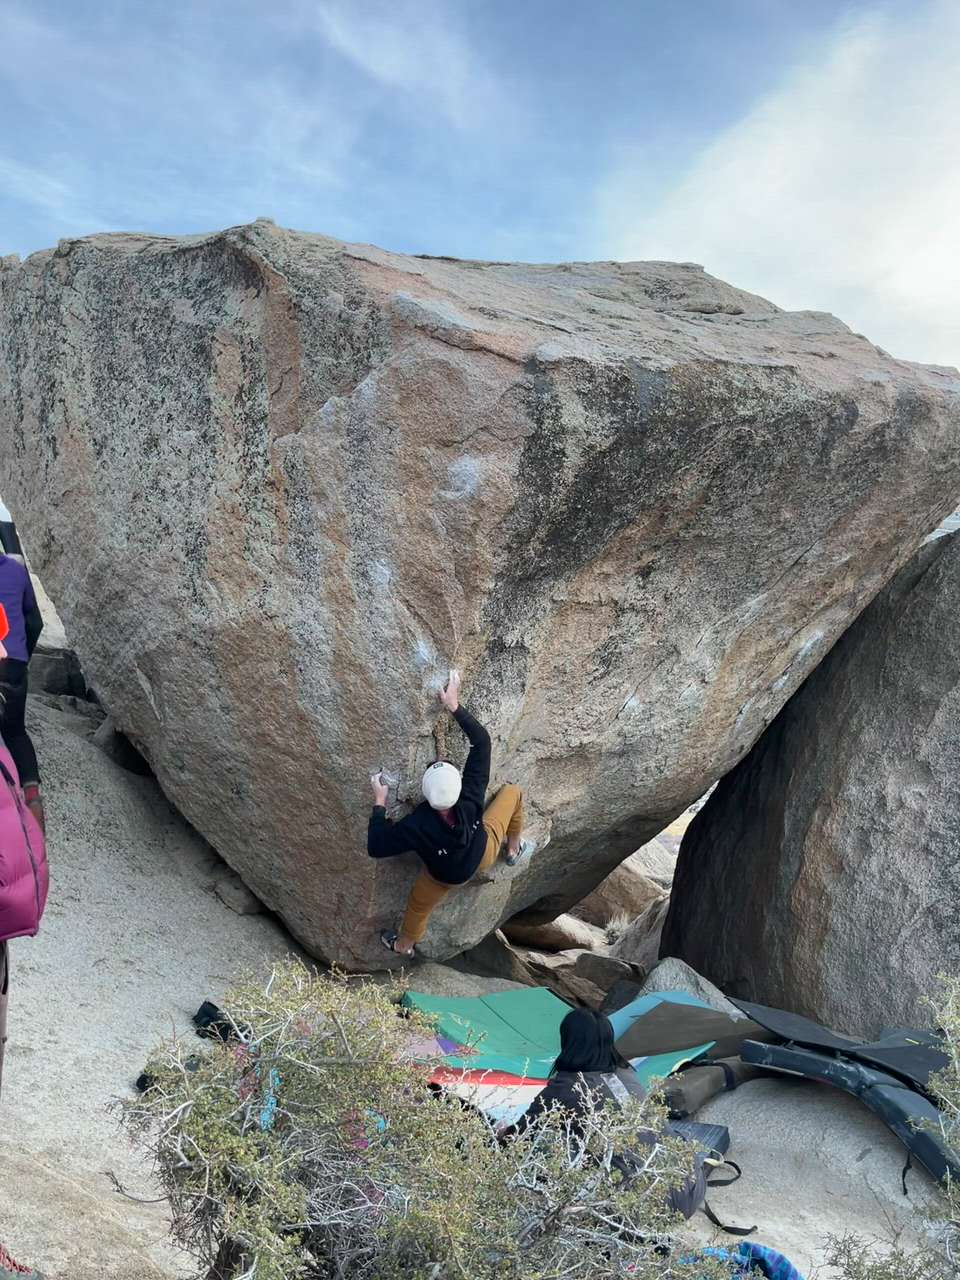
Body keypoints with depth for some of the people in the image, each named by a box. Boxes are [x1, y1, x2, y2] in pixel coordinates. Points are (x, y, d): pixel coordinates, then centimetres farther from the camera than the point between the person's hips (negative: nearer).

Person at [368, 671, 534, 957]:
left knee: (419, 903, 30)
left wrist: (379, 804, -26)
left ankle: (404, 944, 60)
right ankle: (514, 851, 43)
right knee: (512, 792, 18)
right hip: (486, 852, 1)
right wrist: (455, 707, -30)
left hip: (449, 876, -1)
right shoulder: (472, 798, -40)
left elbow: (375, 848, -31)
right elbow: (482, 741, -33)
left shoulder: (416, 827, -44)